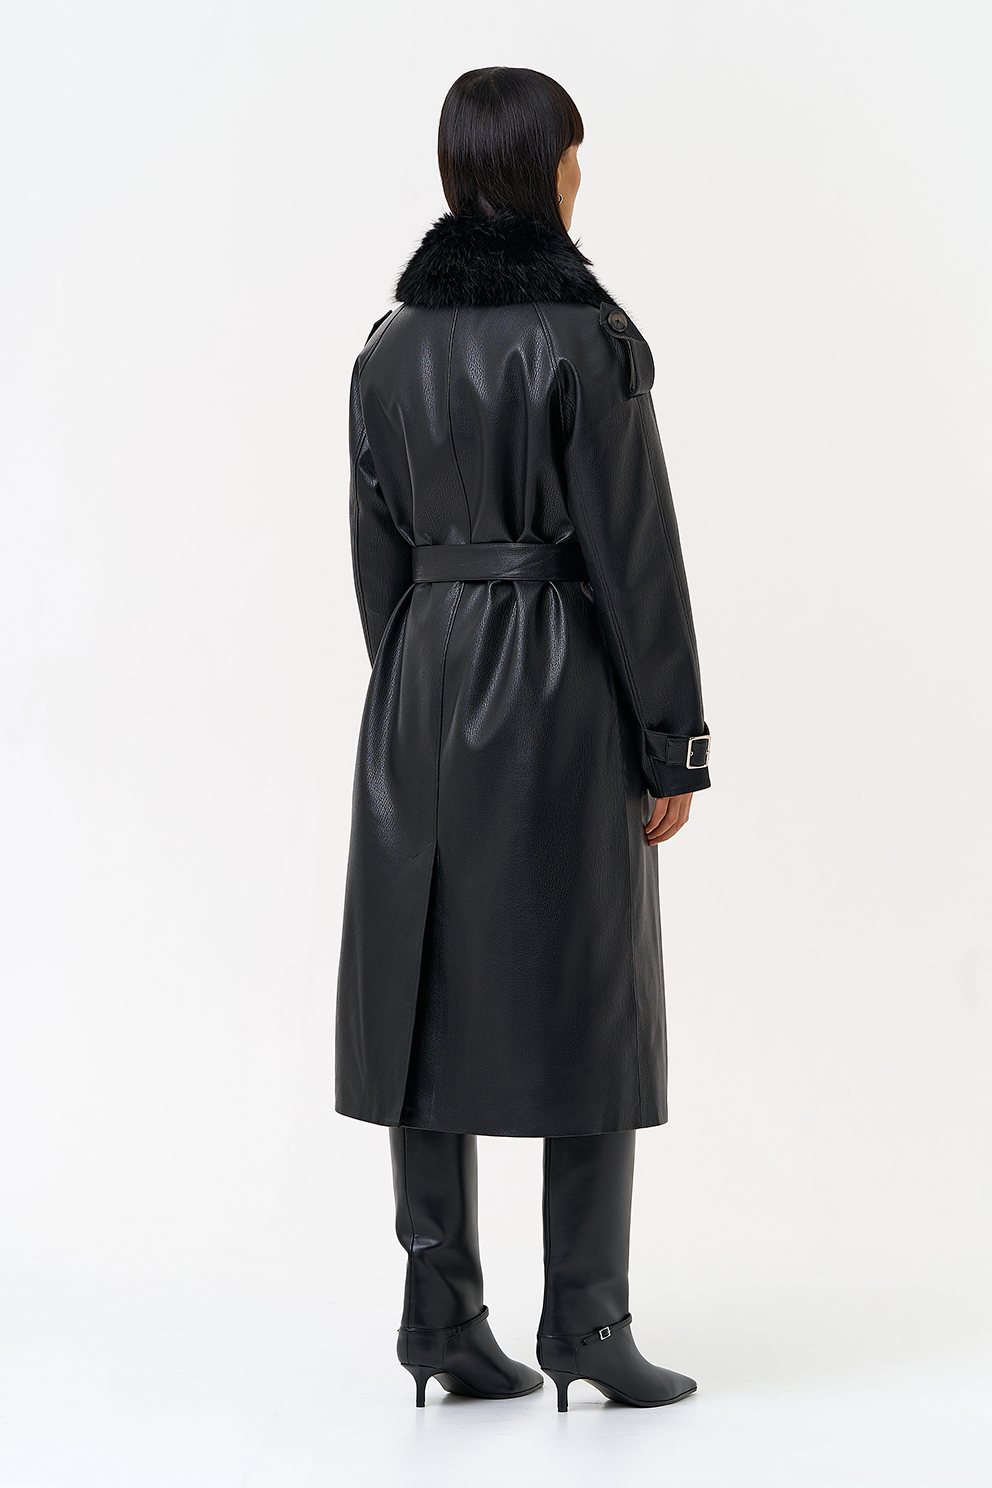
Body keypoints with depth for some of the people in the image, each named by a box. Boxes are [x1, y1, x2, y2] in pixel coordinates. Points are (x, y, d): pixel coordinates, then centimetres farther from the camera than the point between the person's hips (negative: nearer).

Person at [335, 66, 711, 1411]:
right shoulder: (587, 337, -11)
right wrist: (672, 744, -7)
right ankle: (587, 1323, 6)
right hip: (564, 690, -5)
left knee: (432, 992, 8)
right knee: (586, 996, 3)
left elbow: (379, 554, 10)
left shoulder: (391, 345, 6)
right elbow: (635, 550, -12)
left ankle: (444, 1314, 12)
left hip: (422, 693, 6)